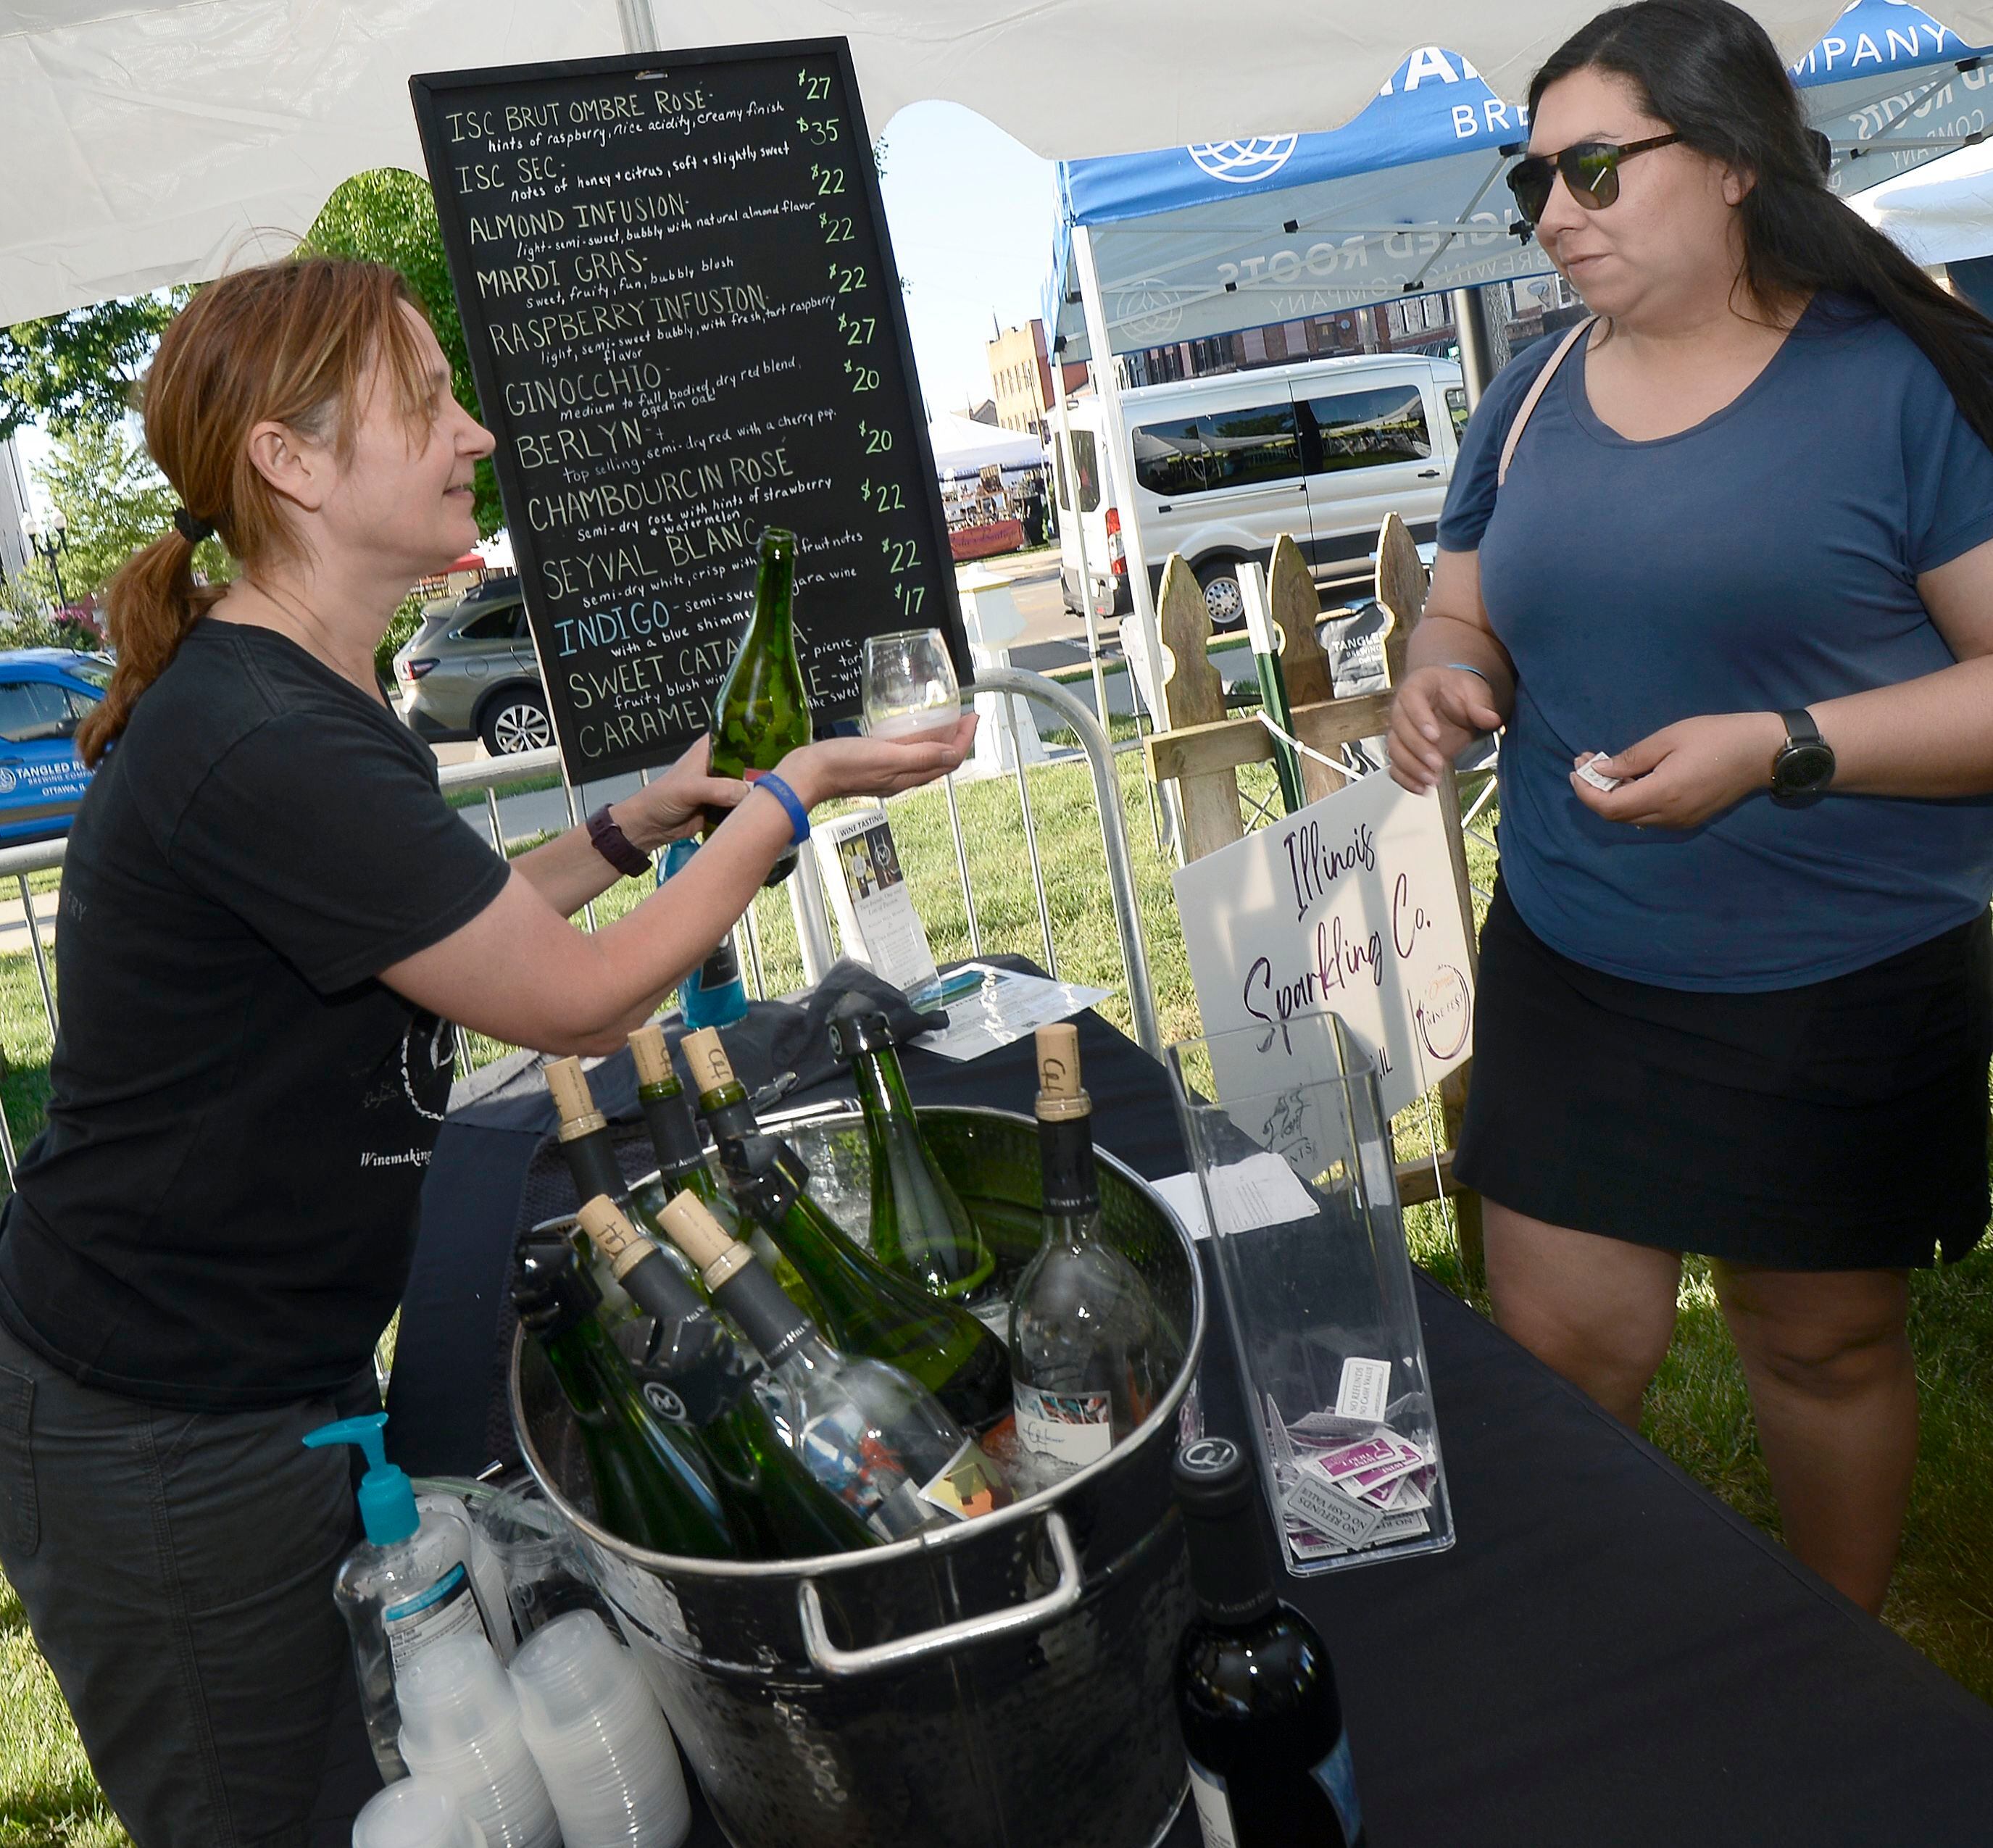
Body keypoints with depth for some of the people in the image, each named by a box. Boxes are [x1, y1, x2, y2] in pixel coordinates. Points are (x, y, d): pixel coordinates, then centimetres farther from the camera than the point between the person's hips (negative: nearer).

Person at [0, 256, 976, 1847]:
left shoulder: (292, 702, 5)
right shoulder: (265, 754, -28)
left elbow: (453, 940, 14)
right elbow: (575, 1001, -21)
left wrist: (636, 827, 4)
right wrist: (794, 794, -12)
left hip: (283, 1374, 9)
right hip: (162, 1446, -9)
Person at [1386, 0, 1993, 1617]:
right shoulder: (1537, 393, 6)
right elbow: (1469, 613, 16)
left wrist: (1780, 748, -24)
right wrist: (1443, 681, -7)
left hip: (1845, 993, -3)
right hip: (1570, 977, 4)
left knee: (1825, 1343, 14)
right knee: (1556, 1349, 8)